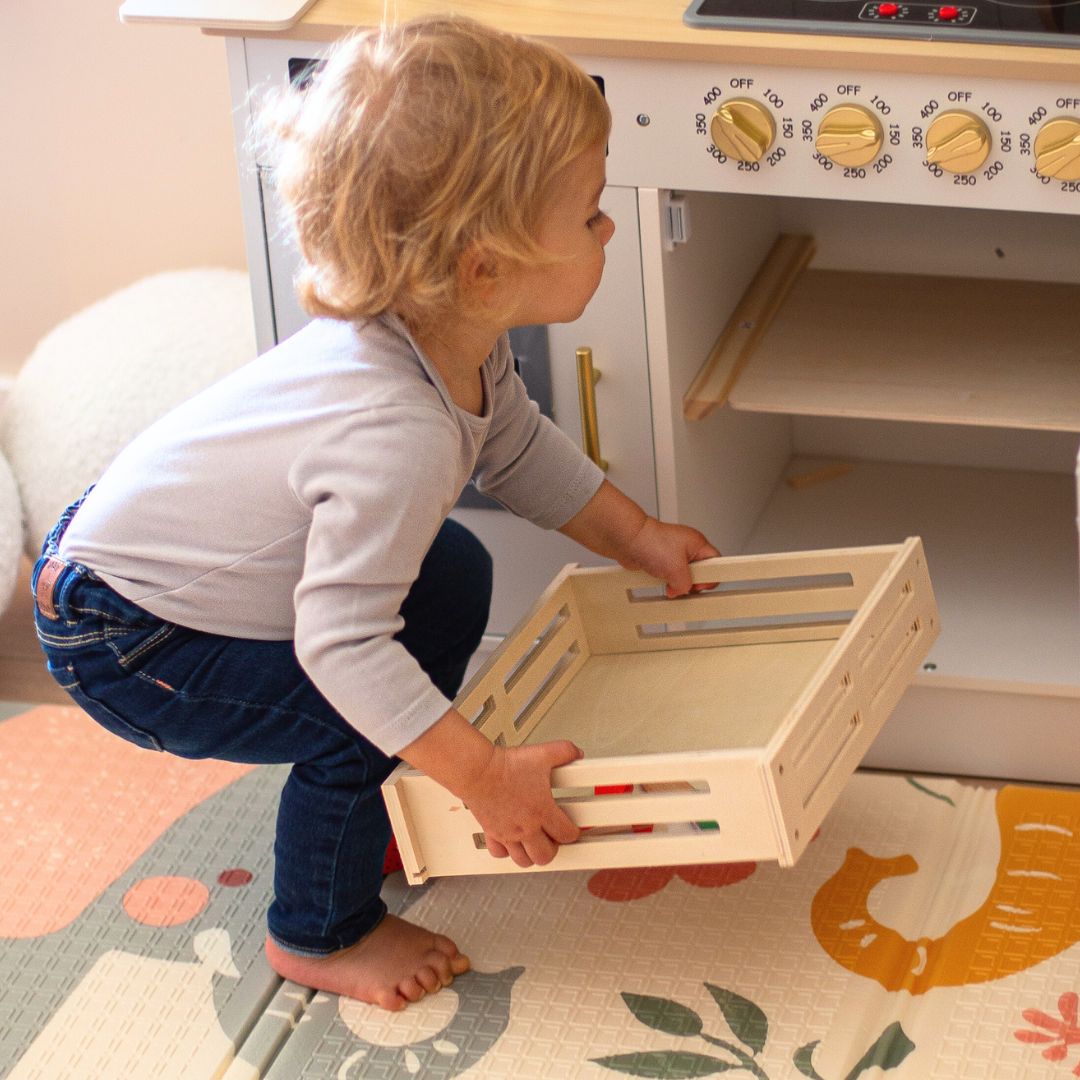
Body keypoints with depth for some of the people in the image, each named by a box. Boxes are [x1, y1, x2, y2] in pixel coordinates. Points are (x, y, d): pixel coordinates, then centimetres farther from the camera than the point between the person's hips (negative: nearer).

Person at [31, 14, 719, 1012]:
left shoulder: (456, 345, -10)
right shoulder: (397, 437, -40)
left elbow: (518, 448, 12)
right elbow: (342, 645, -38)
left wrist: (636, 537, 14)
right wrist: (486, 778, -31)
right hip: (121, 641, -9)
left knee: (453, 575, 11)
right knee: (361, 719, -18)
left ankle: (378, 813, 28)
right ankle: (319, 936, 8)